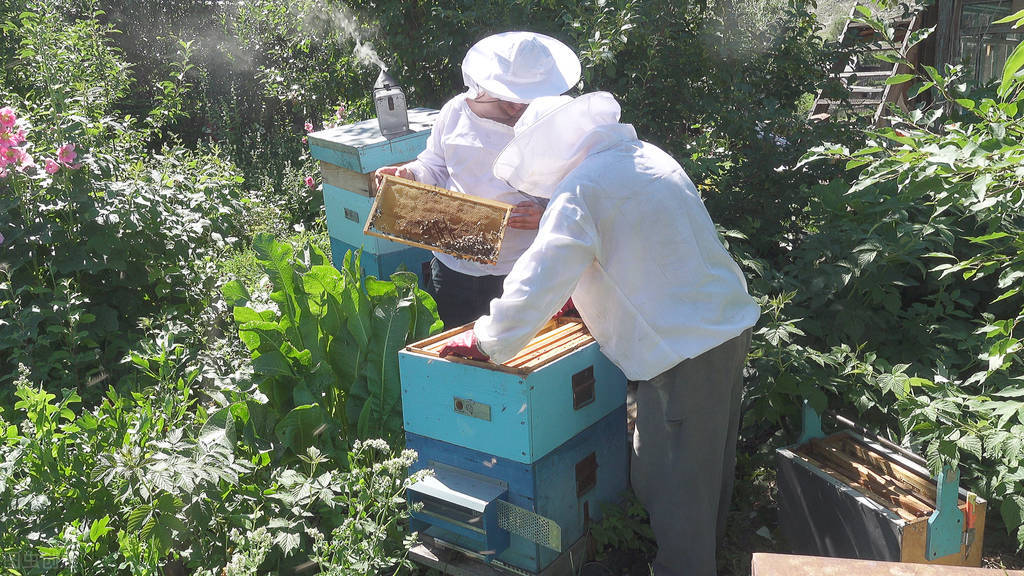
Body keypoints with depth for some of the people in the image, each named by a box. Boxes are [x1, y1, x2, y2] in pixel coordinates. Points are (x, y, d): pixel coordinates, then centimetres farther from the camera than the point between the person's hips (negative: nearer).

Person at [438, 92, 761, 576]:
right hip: (732, 325, 10)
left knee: (671, 485, 3)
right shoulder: (646, 156, 11)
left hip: (683, 351, -10)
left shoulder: (580, 191, -17)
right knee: (710, 462, 24)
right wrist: (584, 293, 26)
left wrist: (484, 342, -6)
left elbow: (537, 281, -19)